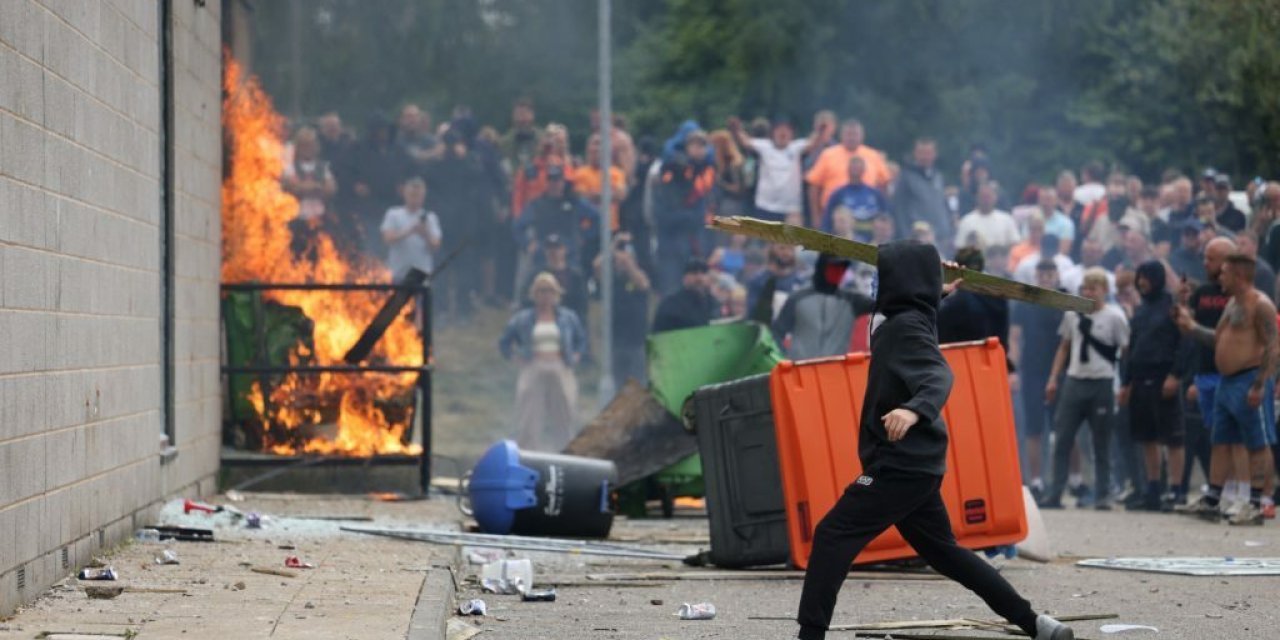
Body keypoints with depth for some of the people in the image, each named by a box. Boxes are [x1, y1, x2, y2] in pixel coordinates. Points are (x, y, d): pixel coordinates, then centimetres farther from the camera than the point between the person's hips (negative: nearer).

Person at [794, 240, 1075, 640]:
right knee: (943, 551, 19)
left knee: (832, 534, -12)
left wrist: (915, 410, -50)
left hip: (902, 464, -10)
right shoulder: (902, 322, 13)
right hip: (913, 462, 10)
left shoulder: (907, 327, -15)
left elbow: (938, 376, -32)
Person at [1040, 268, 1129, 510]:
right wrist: (1053, 378, 13)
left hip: (1102, 383, -4)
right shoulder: (1073, 314, 7)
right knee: (1062, 439, 0)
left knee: (1101, 442, 5)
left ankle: (1103, 495, 11)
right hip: (1074, 380, 4)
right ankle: (1054, 494, 3)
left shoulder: (1114, 317, -5)